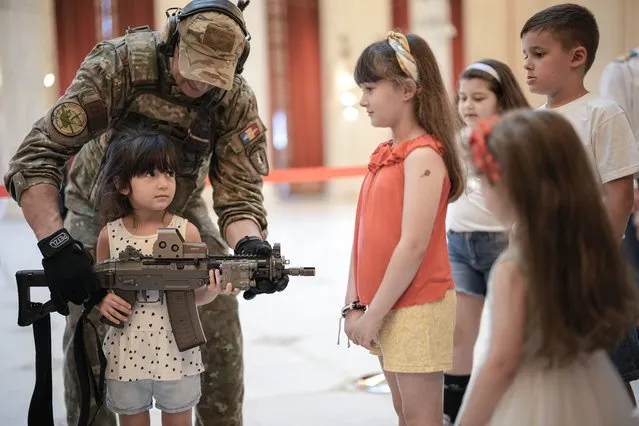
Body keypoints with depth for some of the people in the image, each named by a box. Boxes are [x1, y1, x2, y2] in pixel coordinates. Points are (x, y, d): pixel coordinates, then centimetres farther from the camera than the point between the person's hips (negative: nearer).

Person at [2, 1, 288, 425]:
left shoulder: (238, 101, -23)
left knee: (221, 324, -4)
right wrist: (56, 244, -44)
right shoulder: (119, 64, -31)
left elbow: (239, 195, -20)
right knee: (86, 337, -10)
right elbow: (35, 158, -32)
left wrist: (250, 244, -43)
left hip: (182, 209, 2)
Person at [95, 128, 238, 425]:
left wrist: (212, 291, -22)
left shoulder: (187, 232, -7)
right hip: (126, 355, 1)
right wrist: (102, 300, -12)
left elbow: (193, 294, -1)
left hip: (176, 353, -1)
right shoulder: (110, 234, -4)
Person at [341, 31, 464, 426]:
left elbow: (413, 246, -21)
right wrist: (355, 305, 6)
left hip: (416, 308, -9)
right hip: (387, 306, 9)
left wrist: (374, 313, -17)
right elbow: (365, 235, 11)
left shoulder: (423, 155, -16)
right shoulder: (385, 154, 10)